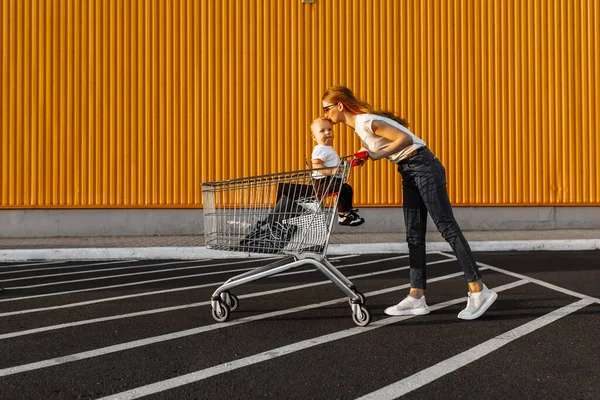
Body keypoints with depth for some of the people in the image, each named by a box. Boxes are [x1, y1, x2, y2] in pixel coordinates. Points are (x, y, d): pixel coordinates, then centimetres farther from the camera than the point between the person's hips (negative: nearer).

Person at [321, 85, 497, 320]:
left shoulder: (366, 122, -16)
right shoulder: (358, 125, 13)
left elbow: (405, 138, -20)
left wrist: (379, 155, -18)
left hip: (424, 168, -10)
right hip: (409, 174, 10)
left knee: (447, 227, -9)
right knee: (414, 236, 6)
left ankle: (478, 290, -7)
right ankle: (416, 298, 7)